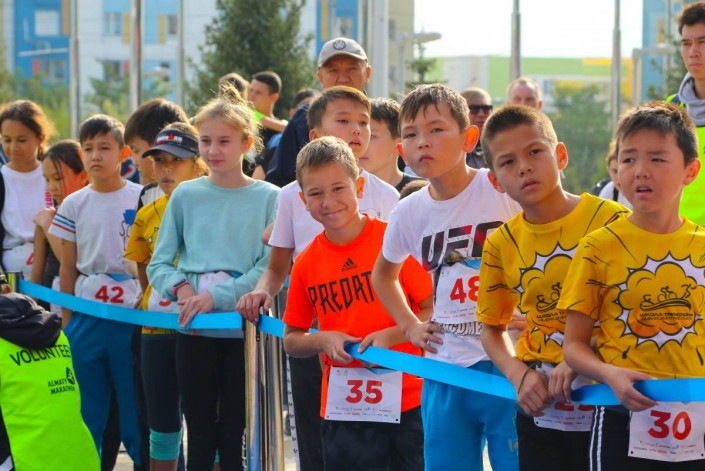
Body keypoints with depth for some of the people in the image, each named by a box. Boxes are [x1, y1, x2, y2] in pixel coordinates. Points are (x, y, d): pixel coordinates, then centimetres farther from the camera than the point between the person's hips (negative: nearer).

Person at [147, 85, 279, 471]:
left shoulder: (268, 197, -1)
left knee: (234, 438, 3)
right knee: (200, 435, 7)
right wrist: (180, 287, -12)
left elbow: (270, 266, -7)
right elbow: (158, 264, 9)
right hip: (194, 332, 2)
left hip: (243, 330, -2)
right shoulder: (185, 196, 6)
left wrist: (217, 296, -17)